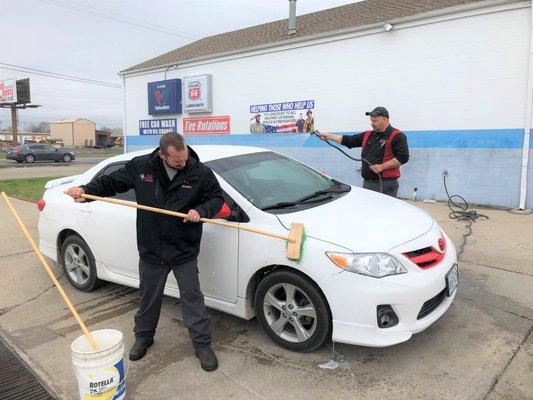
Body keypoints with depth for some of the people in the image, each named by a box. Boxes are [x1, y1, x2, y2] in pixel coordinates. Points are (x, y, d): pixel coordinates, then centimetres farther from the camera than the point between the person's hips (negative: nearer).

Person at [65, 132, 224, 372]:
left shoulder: (200, 173, -12)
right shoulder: (140, 166, -7)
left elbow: (217, 197, -3)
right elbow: (111, 182, 5)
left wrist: (201, 211, -22)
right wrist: (86, 190, -10)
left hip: (185, 252, -2)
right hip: (150, 250, 2)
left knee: (192, 298, 6)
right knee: (148, 298, 19)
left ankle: (203, 345, 22)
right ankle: (143, 337, 43)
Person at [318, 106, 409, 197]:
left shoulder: (397, 136, -4)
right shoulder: (368, 135, 17)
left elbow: (403, 157, -13)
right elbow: (348, 140, 18)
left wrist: (382, 166, -17)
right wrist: (328, 136, 14)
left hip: (386, 184, -7)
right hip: (367, 183, 7)